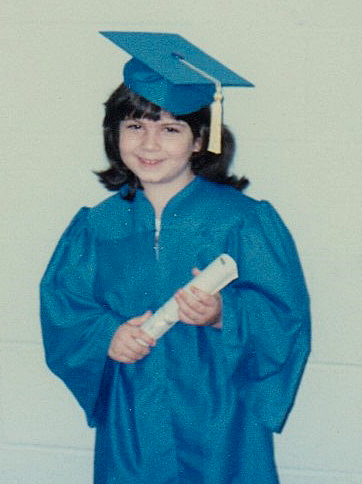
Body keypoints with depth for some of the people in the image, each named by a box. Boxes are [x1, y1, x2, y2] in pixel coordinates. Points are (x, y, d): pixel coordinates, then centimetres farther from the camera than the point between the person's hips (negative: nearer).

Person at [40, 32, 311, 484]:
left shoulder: (245, 221, -5)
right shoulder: (96, 226, 5)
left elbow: (286, 317, -9)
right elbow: (61, 308, 5)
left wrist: (223, 316, -27)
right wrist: (106, 336, -15)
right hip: (128, 429, 3)